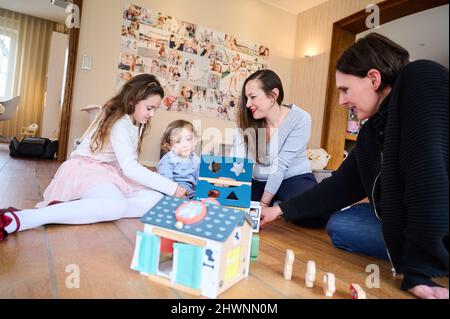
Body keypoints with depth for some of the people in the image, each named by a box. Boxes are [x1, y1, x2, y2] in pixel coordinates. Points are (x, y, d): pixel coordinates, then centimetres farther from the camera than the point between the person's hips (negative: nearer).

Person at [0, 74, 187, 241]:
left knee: (156, 198, -12)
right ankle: (21, 218, -38)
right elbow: (130, 168, -26)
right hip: (87, 170, -9)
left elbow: (129, 166, 5)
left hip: (112, 173, 9)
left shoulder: (136, 124, 11)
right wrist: (172, 187, -25)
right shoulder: (118, 123, -17)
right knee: (118, 205, -39)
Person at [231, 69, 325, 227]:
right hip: (257, 181, 4)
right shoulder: (247, 122, -6)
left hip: (293, 178, -3)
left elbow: (281, 165, -21)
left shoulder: (300, 119, -18)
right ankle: (277, 205, 6)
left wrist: (264, 204, -21)